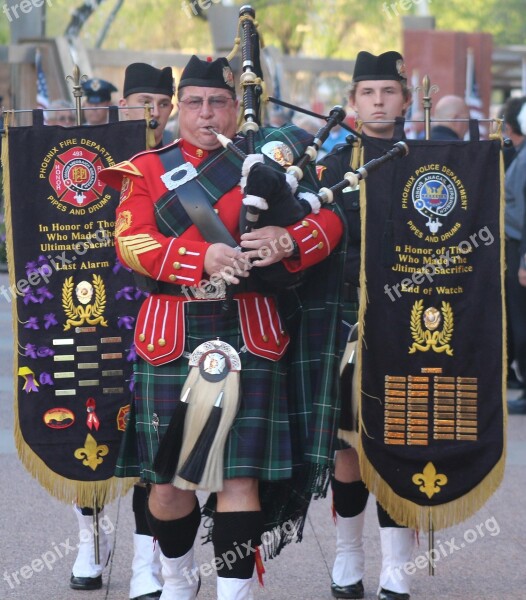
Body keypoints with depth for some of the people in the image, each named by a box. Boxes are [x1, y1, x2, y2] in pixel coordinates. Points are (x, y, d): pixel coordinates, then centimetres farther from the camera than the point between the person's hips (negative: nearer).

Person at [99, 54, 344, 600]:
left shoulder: (270, 159, 12)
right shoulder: (147, 168, 10)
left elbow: (327, 221, 3)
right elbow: (131, 242, -6)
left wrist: (288, 241, -20)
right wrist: (202, 258, -22)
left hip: (249, 334, 0)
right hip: (171, 336, 0)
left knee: (240, 473, -5)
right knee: (169, 475, 6)